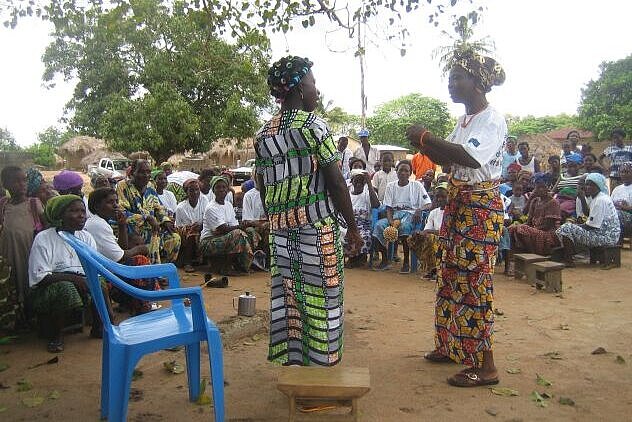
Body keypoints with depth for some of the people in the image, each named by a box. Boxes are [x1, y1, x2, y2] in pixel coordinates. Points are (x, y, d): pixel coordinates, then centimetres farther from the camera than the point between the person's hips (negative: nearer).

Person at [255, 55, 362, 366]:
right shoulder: (313, 125, -9)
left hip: (280, 228, 7)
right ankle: (321, 363, 14)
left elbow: (262, 186, 14)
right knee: (320, 295, 3)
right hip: (317, 225, -6)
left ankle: (291, 360, 24)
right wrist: (352, 226, -5)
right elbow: (336, 181, -11)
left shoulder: (263, 133, 10)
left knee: (285, 294, 12)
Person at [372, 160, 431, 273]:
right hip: (395, 214, 3)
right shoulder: (391, 186, 14)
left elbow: (428, 204, -1)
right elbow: (389, 208, 7)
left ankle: (406, 262, -28)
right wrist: (391, 221, -13)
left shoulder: (417, 185, 7)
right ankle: (385, 260, -15)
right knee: (378, 225, -27)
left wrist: (419, 210, -23)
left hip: (411, 214, -3)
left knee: (404, 226, -38)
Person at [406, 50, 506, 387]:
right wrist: (424, 145, -3)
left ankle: (485, 366, 4)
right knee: (452, 275, 14)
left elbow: (469, 157, -30)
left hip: (481, 207, -9)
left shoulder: (493, 120, -14)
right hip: (457, 204, 9)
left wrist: (427, 138, -22)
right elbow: (446, 160, 14)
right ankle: (452, 346, 29)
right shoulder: (465, 120, 14)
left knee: (474, 280, -6)